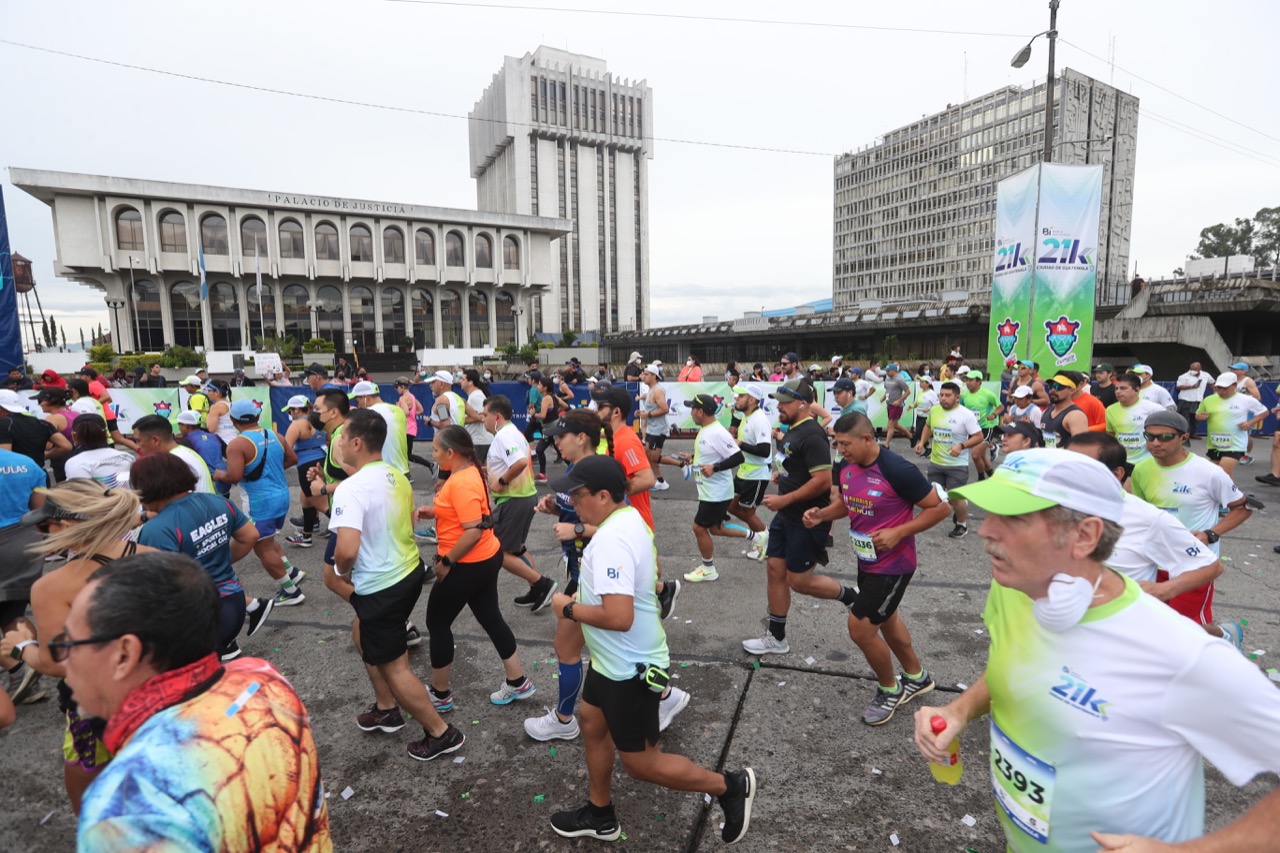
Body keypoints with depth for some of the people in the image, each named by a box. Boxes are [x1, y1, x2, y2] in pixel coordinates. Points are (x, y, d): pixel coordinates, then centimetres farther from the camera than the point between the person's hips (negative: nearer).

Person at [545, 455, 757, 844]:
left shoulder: (610, 541, -31)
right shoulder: (629, 518, 0)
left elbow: (618, 617, -37)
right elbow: (653, 569, 17)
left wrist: (568, 608, -20)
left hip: (630, 668, -10)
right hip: (617, 659, 10)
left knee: (640, 762, 7)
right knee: (591, 721, 24)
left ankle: (730, 786, 23)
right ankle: (600, 815, 44)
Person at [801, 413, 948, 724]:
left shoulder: (897, 470, -26)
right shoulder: (845, 467, -4)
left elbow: (940, 507, -18)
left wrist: (898, 533, -25)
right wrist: (821, 514, -8)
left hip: (892, 565, -8)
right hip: (867, 561, 8)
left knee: (860, 628, -3)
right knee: (885, 619, 24)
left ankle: (890, 690, 25)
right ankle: (917, 677, 49)